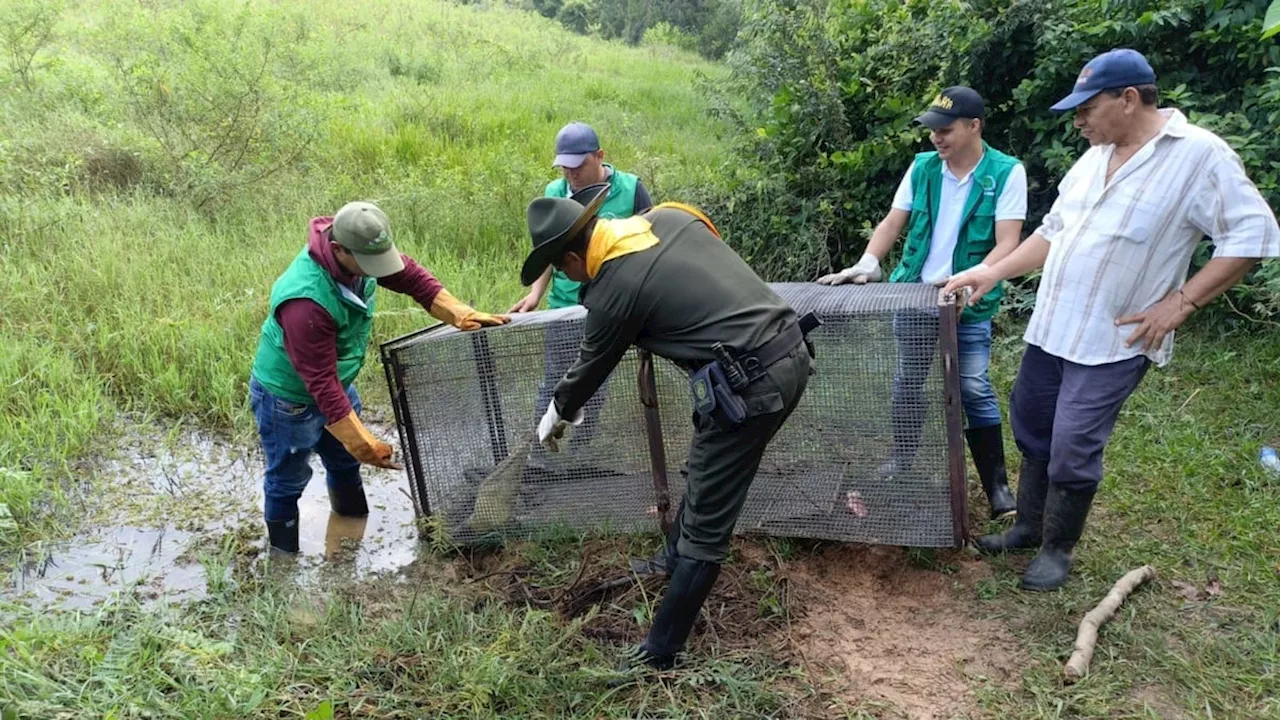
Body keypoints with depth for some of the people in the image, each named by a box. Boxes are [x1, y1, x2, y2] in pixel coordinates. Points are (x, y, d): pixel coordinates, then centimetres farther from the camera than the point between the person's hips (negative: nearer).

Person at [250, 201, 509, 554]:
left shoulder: (362, 250, -19)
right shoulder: (306, 302, -40)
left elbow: (412, 277, -8)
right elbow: (320, 381, -36)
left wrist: (461, 314, -21)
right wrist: (362, 442, -35)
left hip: (338, 383, 8)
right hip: (289, 398, -8)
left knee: (346, 461, 23)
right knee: (287, 482, 10)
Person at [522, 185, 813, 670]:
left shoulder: (613, 289, -10)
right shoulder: (668, 217, 9)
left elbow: (591, 366, 6)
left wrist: (558, 415, 27)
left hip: (748, 387, -9)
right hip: (791, 348, 9)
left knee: (705, 528, 1)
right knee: (705, 473, 27)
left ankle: (659, 654, 14)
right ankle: (673, 566, 48)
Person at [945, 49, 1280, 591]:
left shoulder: (1199, 154, -12)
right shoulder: (1094, 158, 10)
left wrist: (1180, 303, -16)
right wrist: (993, 273, 9)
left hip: (1112, 342, -7)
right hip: (1049, 328, 7)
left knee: (1073, 451, -4)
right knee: (1032, 432, 15)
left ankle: (1058, 549, 17)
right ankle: (1029, 526, 33)